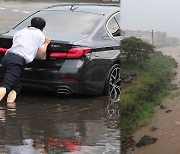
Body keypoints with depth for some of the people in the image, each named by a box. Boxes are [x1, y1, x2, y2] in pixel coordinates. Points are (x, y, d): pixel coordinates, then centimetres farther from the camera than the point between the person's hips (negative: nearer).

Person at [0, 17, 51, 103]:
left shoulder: (19, 32, 32)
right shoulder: (40, 34, 17)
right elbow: (41, 54, 14)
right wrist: (46, 43, 31)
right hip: (18, 61, -5)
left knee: (16, 86, 12)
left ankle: (9, 103, -11)